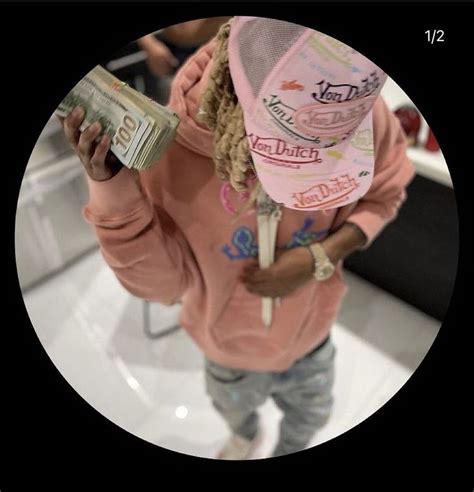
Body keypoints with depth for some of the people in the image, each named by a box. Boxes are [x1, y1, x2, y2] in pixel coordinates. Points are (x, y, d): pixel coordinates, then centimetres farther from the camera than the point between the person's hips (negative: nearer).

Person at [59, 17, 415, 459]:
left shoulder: (360, 113, -28)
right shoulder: (169, 147, -33)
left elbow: (382, 197, -8)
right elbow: (161, 284, -26)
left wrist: (320, 259, -26)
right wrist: (110, 187, -43)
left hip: (311, 336, 1)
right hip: (231, 349, 0)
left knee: (309, 418, 31)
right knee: (234, 411, 34)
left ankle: (287, 453, 71)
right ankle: (245, 438, 75)